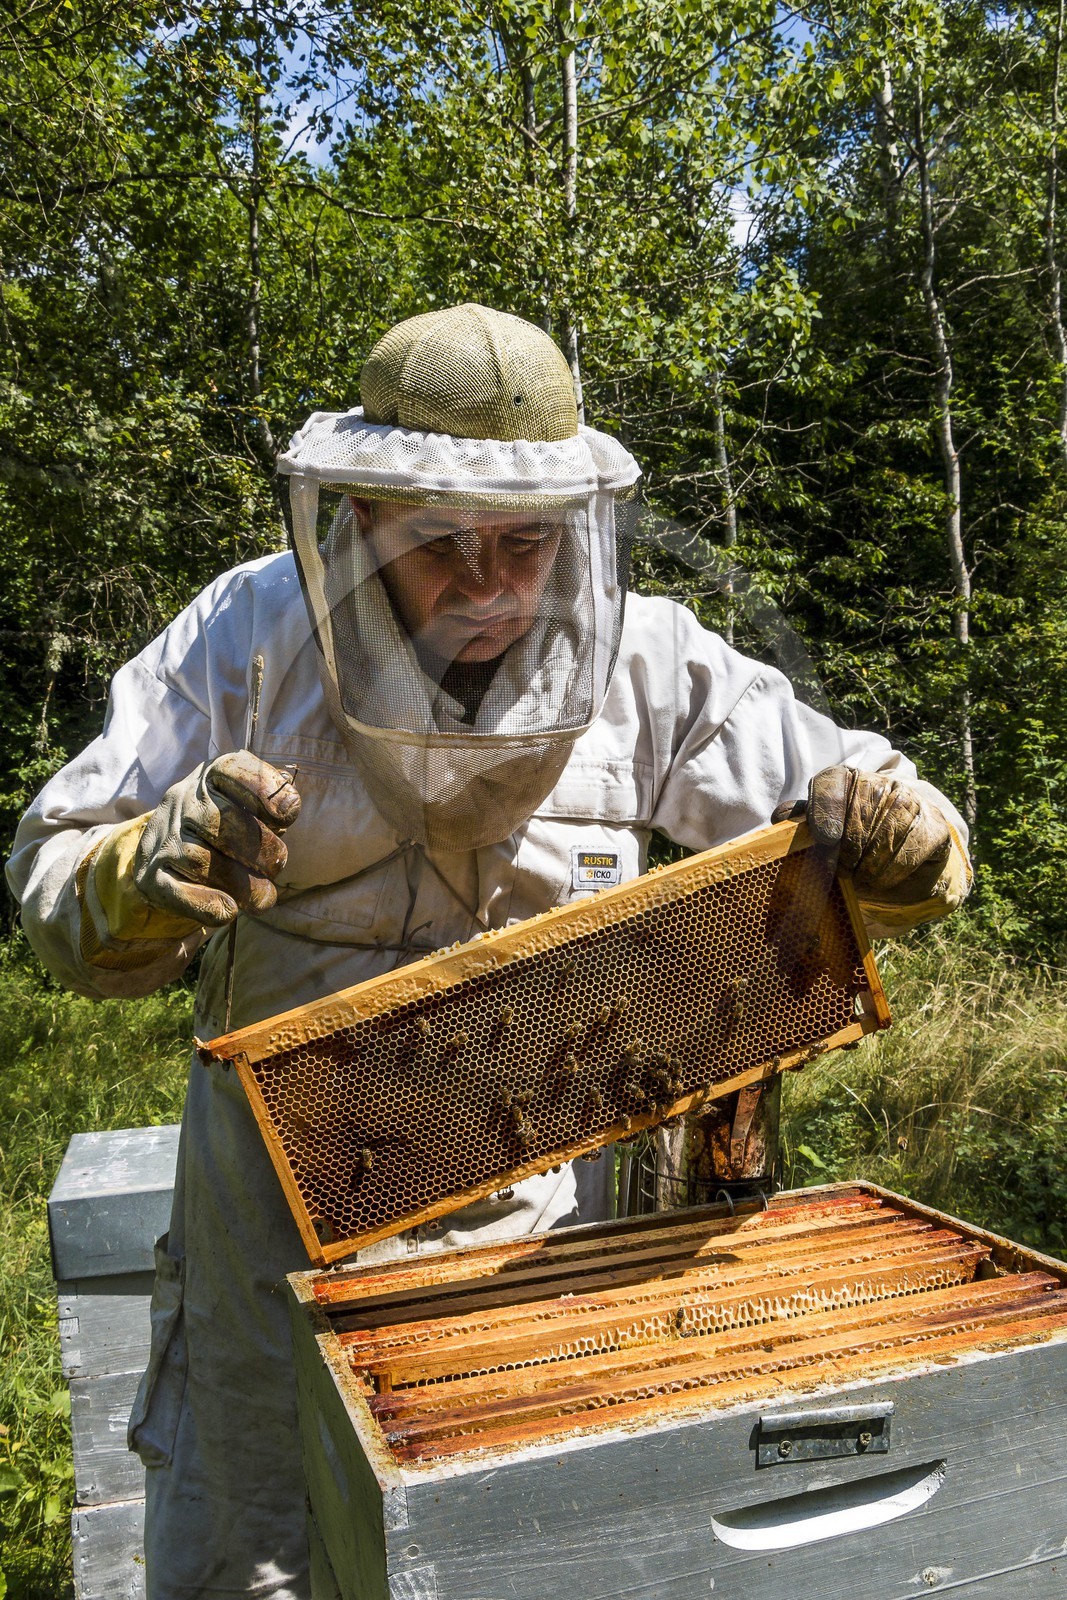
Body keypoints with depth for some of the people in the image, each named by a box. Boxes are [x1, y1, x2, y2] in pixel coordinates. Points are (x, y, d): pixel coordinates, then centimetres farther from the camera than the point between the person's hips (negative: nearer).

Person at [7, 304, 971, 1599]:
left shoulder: (644, 663, -10)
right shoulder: (248, 637, -12)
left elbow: (869, 829, -3)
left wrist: (899, 837, -27)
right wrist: (154, 871, -31)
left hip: (532, 1224, 1)